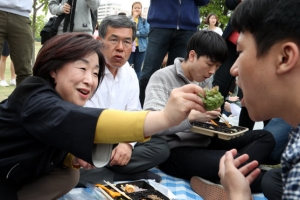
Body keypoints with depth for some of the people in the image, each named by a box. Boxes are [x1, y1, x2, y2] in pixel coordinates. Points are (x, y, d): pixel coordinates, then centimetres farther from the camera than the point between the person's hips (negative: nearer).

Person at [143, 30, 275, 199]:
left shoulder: (205, 80, 12)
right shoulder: (162, 78, -10)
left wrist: (214, 110, -7)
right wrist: (191, 116, -32)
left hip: (204, 143, 9)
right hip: (174, 151, -9)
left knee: (265, 137, -6)